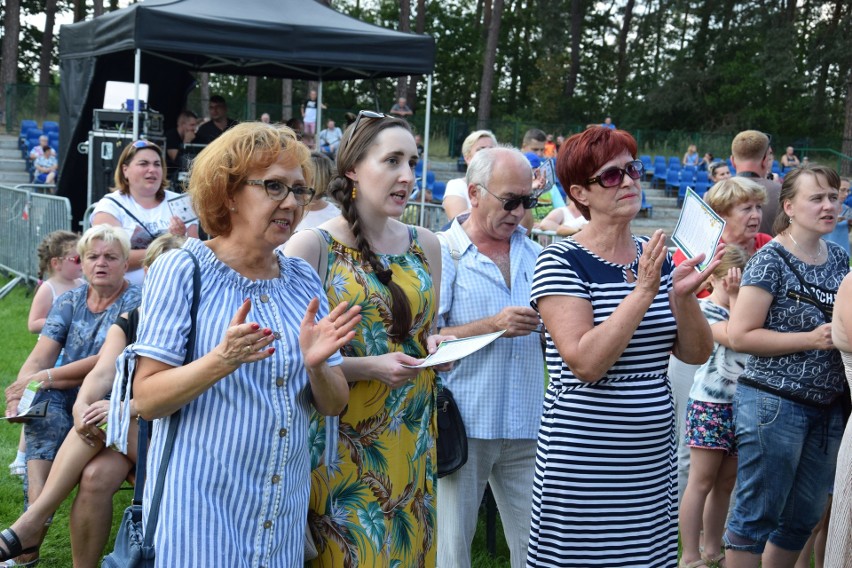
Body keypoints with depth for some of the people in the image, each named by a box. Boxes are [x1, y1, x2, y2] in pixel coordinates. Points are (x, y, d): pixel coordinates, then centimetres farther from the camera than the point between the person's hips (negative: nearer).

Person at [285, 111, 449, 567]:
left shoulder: (425, 245, 7)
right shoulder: (312, 246, -9)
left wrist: (435, 347, -2)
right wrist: (370, 366, -21)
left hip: (412, 439, 5)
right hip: (343, 441, -5)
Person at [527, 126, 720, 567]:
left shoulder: (655, 257, 7)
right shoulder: (561, 262, -11)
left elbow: (697, 353, 5)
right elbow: (586, 364, -22)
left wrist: (683, 295, -13)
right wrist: (644, 290, -23)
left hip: (654, 461, 6)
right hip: (583, 468, -6)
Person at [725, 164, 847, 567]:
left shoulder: (839, 259, 9)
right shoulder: (771, 260, -12)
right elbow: (739, 335, -16)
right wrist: (812, 340, -20)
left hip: (828, 408, 7)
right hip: (774, 403, -7)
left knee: (803, 518, 16)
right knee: (758, 515, 2)